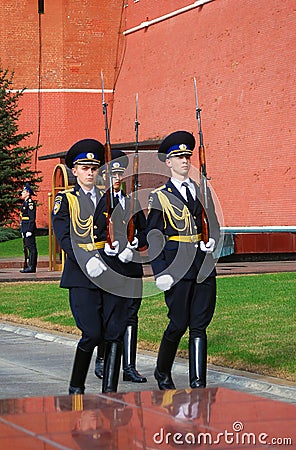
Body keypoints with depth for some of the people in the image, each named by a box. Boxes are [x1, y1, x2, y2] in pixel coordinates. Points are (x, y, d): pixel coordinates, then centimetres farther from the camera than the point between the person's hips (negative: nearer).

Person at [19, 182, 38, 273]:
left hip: (29, 228, -10)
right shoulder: (25, 203, 18)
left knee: (31, 248, -8)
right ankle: (27, 266, 17)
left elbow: (32, 218, -17)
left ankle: (32, 267, -9)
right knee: (26, 248, 12)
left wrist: (29, 230, -21)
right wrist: (23, 231, 21)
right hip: (25, 230, 10)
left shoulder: (30, 203, -12)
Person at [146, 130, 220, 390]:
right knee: (179, 324, -1)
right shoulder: (159, 197, 1)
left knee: (199, 326, 1)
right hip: (177, 267, -4)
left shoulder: (202, 192, 14)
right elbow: (154, 237, -2)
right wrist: (160, 272, -10)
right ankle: (163, 373, 22)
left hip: (204, 267, 4)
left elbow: (213, 225, 21)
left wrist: (212, 241, -1)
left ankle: (198, 383, 2)